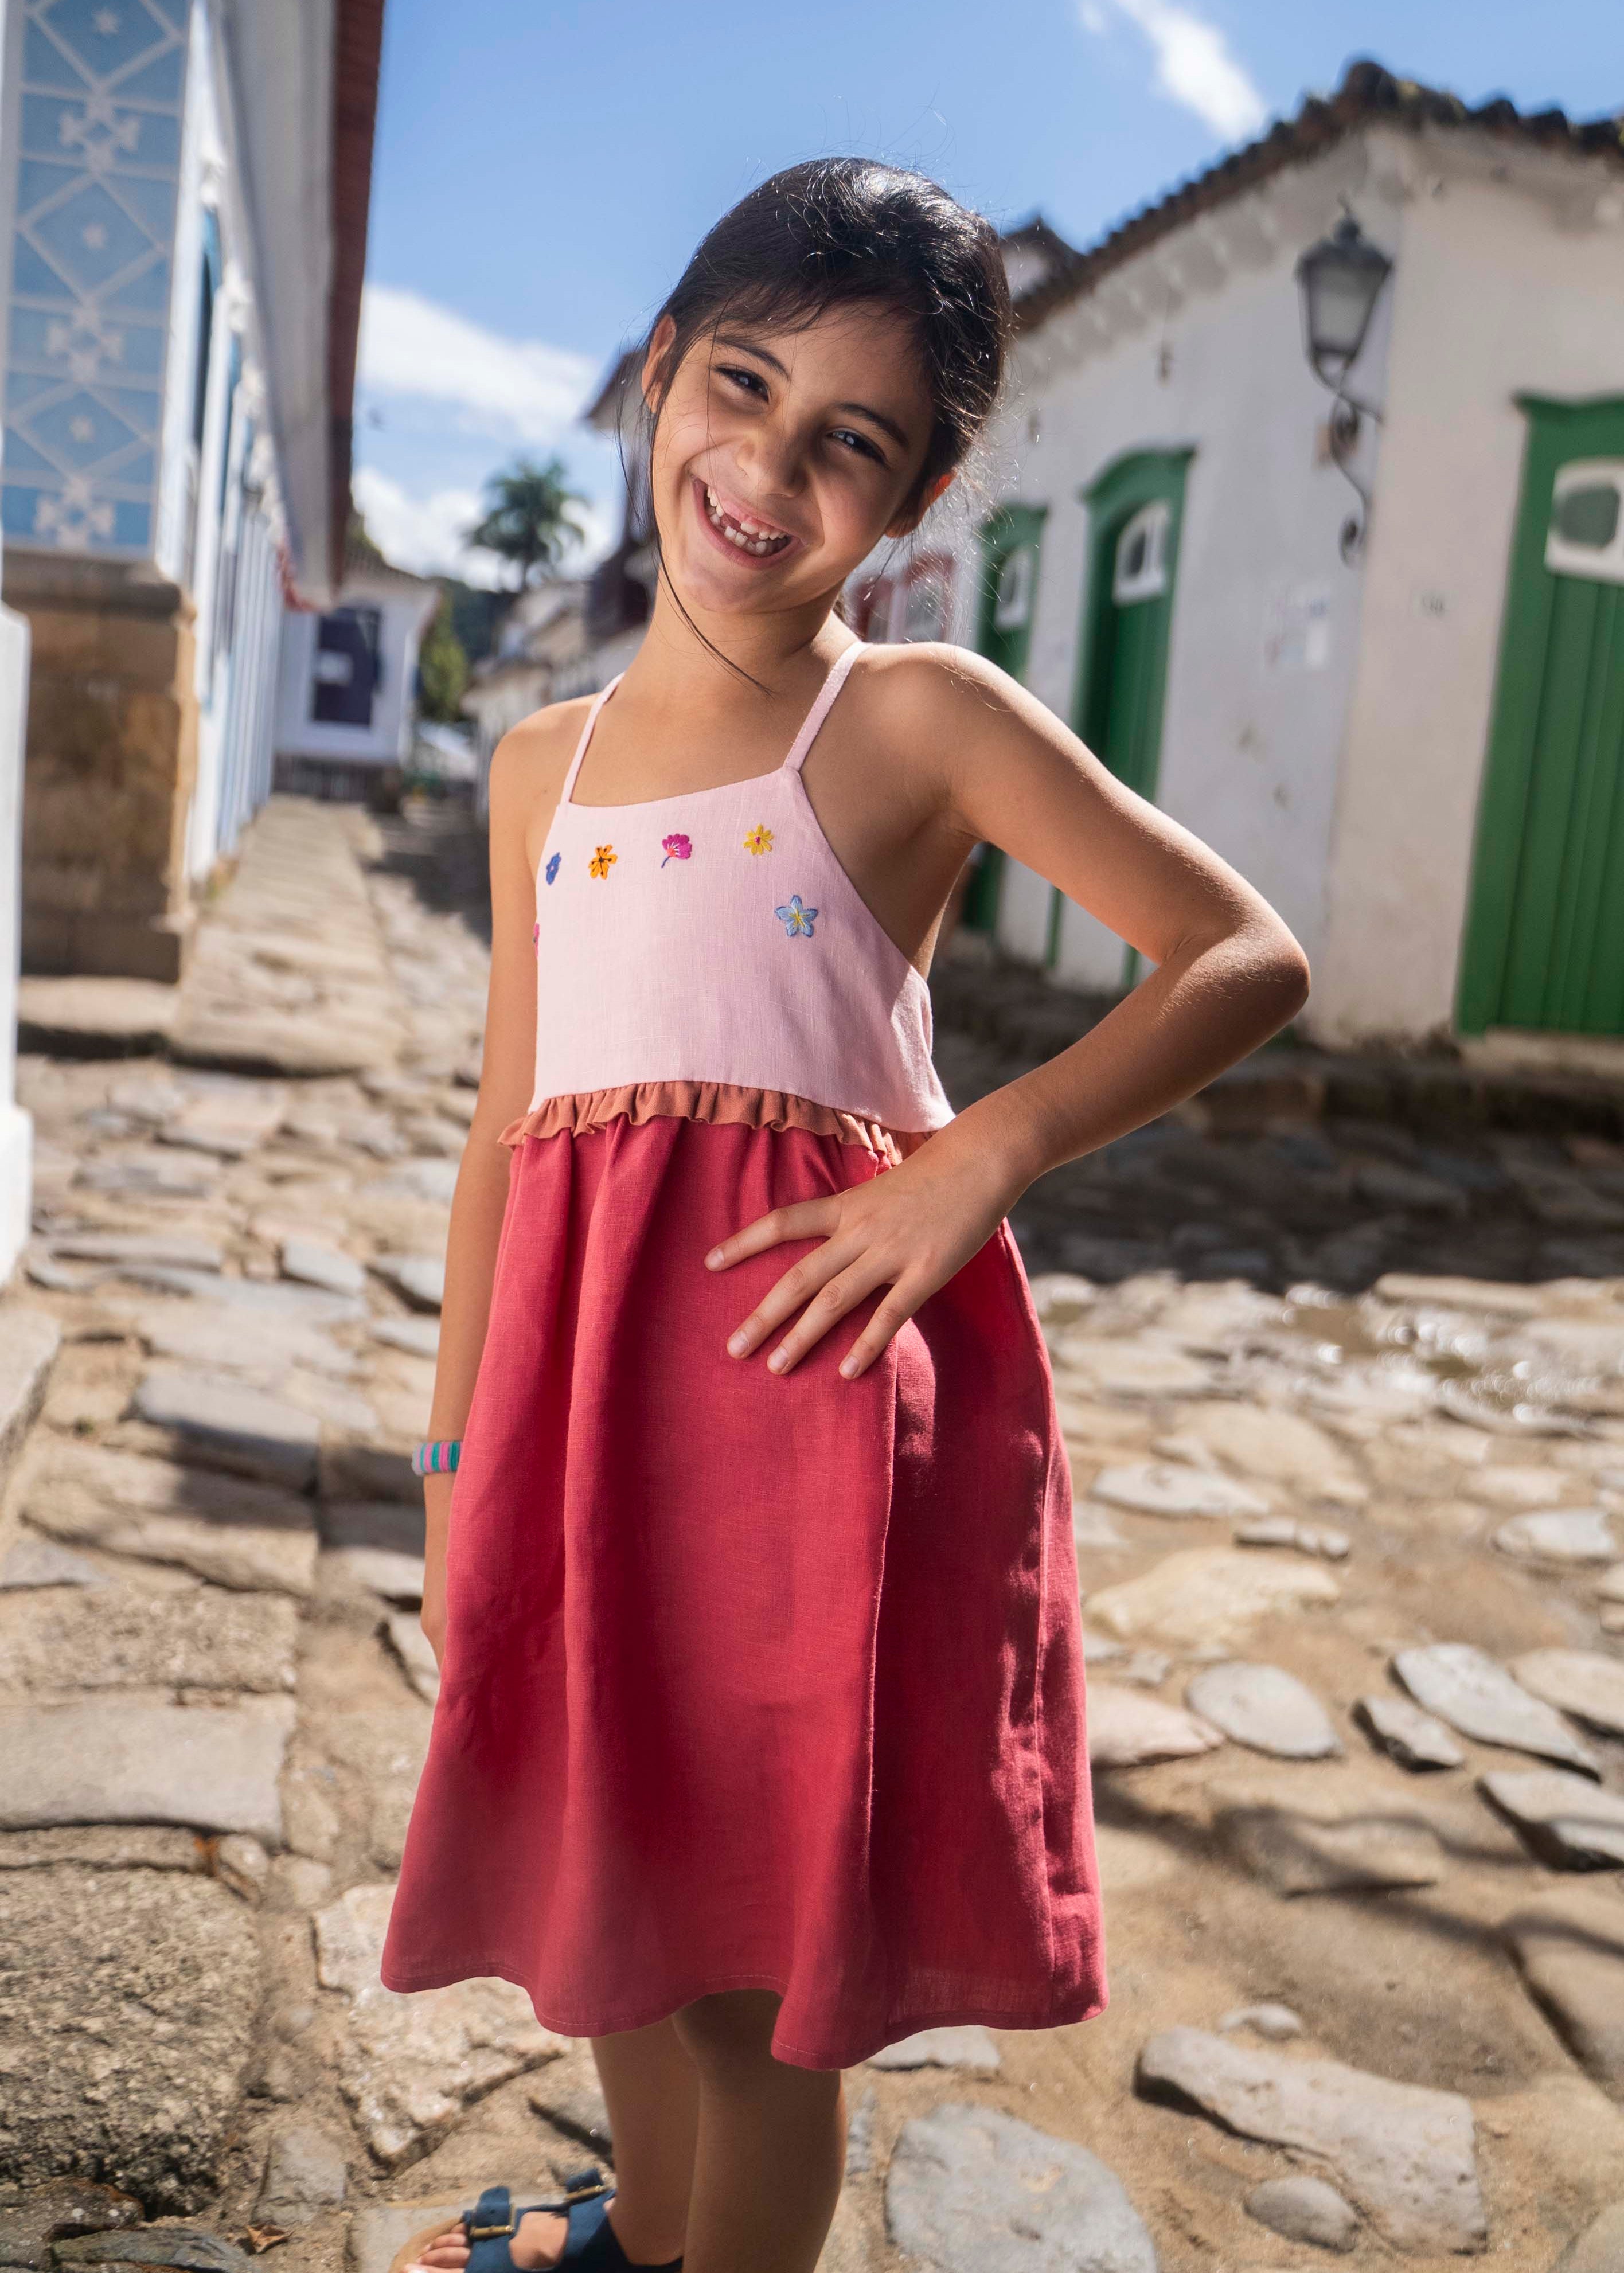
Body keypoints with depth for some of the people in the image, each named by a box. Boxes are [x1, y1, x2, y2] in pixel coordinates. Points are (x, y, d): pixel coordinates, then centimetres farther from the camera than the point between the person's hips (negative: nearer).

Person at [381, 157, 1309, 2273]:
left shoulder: (919, 714, -2)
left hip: (803, 1351, -5)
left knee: (760, 1937, 8)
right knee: (602, 1874, 22)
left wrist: (978, 1158, -18)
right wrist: (457, 1454, 13)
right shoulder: (544, 762, 13)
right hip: (582, 1365, 6)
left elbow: (1251, 957, -4)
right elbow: (511, 1126, 14)